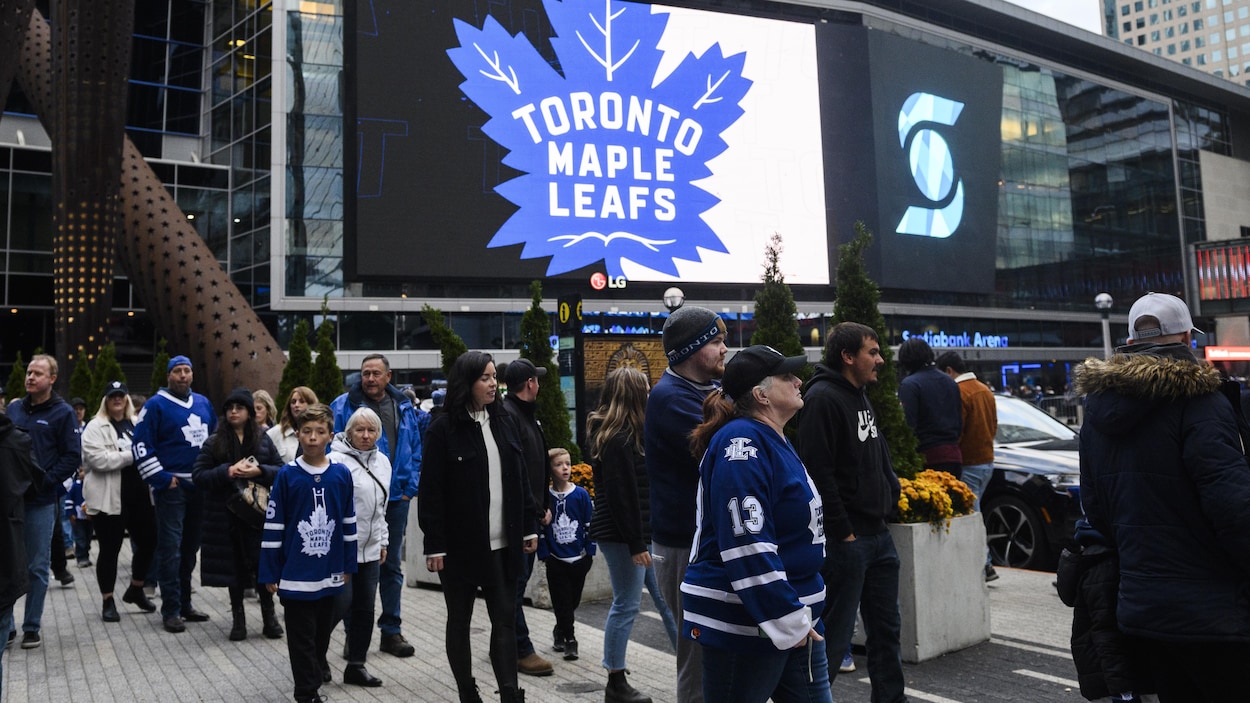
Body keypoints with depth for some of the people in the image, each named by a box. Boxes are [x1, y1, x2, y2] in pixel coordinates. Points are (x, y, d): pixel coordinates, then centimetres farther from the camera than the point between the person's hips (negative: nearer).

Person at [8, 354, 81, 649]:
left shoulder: (62, 413, -2)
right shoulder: (13, 408, 10)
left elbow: (73, 457, -5)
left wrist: (43, 481, -14)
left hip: (41, 502, -3)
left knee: (37, 567, 5)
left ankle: (31, 629, 14)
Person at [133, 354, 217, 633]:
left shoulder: (203, 403, 13)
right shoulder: (156, 405, -5)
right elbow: (141, 446, -9)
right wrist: (162, 479, -13)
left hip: (199, 486, 6)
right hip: (171, 487, -6)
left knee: (191, 546, 12)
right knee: (170, 548, -6)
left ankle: (185, 604, 23)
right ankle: (171, 611, 0)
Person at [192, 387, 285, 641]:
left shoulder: (263, 441, 8)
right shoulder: (214, 443, 4)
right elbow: (198, 476, -3)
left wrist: (259, 471, -12)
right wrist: (228, 472, -16)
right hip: (227, 517, 0)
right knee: (234, 567, 6)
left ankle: (269, 616, 14)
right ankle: (238, 618, 20)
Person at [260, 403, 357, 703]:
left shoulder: (342, 474, -2)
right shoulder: (287, 475, -8)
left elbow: (349, 523, 6)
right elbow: (273, 526, -5)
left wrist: (348, 565, 9)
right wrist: (270, 572, -4)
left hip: (330, 573, 3)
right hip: (296, 574, -3)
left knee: (323, 630, 18)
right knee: (302, 636, 4)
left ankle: (317, 669, 40)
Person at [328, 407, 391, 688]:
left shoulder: (383, 462, 10)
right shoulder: (337, 461, -13)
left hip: (370, 549, 6)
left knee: (365, 608, 9)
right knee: (341, 602, -5)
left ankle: (356, 665, 21)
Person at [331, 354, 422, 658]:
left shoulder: (404, 407, 7)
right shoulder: (343, 406, -4)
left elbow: (415, 449, 10)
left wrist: (410, 488, 3)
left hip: (395, 497, 4)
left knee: (392, 565, 12)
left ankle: (391, 630, 23)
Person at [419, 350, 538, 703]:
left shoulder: (504, 421, 6)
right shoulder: (443, 429, -9)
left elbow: (519, 479, 10)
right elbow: (432, 492, -10)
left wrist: (529, 527, 8)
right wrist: (434, 545, -12)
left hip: (502, 542, 4)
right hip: (461, 543, -4)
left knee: (506, 618, 3)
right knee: (460, 621, 11)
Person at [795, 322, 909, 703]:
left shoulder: (861, 398, 16)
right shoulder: (822, 398, -15)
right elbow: (818, 472, -21)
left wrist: (890, 500, 11)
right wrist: (843, 531, -19)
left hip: (879, 534, 10)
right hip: (845, 540, -9)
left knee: (886, 629, 17)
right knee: (833, 635, -1)